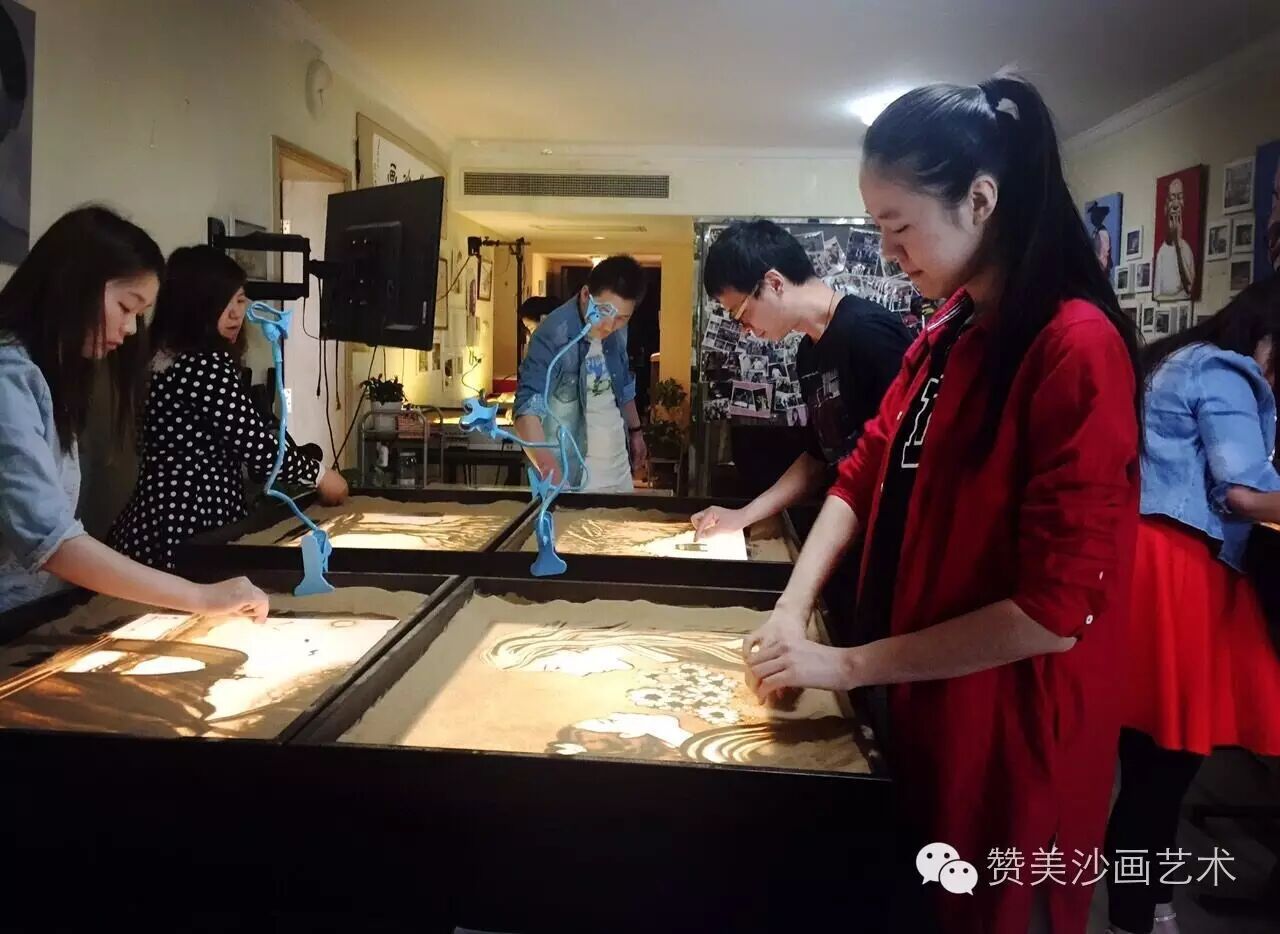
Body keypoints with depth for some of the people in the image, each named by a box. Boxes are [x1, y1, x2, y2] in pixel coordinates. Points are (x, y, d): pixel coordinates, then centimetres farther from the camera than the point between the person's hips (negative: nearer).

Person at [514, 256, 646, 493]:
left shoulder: (617, 330, -2)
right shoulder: (553, 336, -23)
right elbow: (528, 406, -33)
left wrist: (635, 430, 21)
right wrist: (544, 460, -48)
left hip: (617, 464, 7)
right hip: (571, 471, -7)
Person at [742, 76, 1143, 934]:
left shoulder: (1076, 348, -22)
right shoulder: (947, 334, 5)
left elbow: (1055, 608, -24)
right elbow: (868, 474, 7)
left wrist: (848, 666, -19)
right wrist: (793, 608, -7)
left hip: (1008, 732, -8)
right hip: (919, 700, 8)